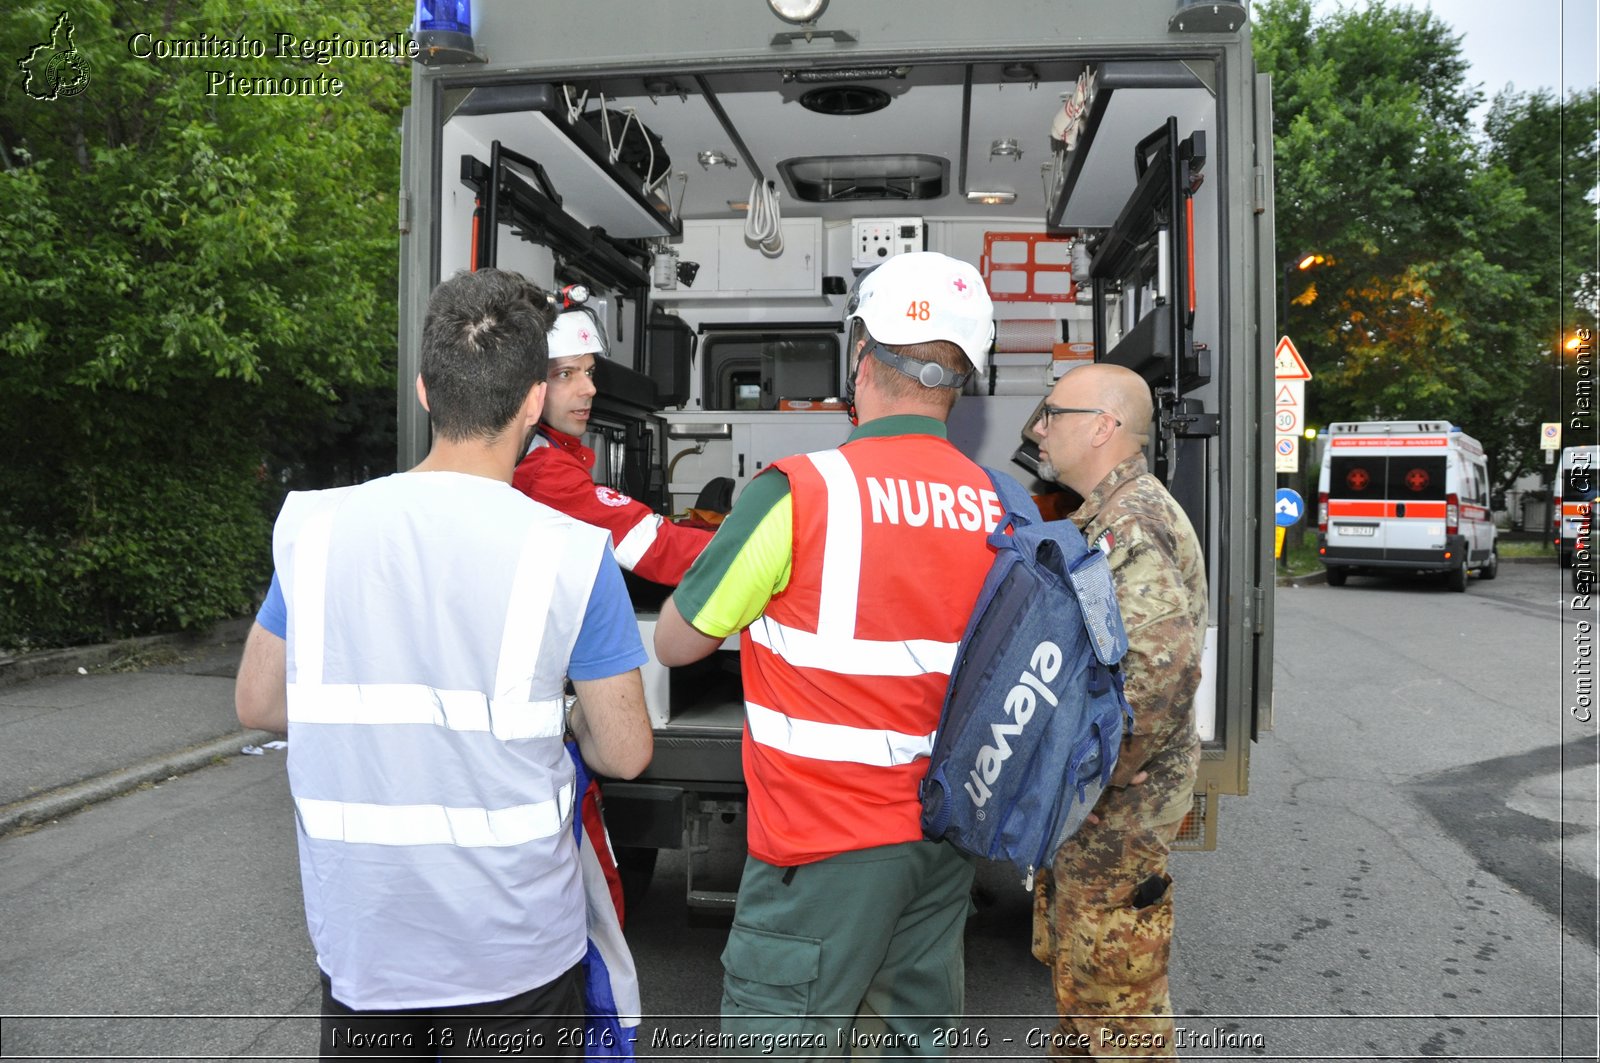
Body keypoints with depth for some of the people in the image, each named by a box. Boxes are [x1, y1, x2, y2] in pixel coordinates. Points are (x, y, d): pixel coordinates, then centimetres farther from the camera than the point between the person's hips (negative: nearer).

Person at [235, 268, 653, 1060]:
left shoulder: (314, 528, -8)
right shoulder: (570, 557, -17)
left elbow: (256, 704, 5)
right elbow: (626, 754, -8)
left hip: (358, 943, 3)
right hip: (513, 952, -2)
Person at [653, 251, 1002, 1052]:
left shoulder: (797, 493, -18)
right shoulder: (1000, 510, 0)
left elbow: (676, 642, -8)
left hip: (827, 843, -6)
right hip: (946, 834, 7)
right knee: (921, 1034, 20)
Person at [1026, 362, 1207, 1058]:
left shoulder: (1131, 526, -22)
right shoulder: (1103, 519, 13)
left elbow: (1164, 669, -32)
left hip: (1114, 813, -10)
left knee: (1115, 991, 5)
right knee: (1067, 958, 24)